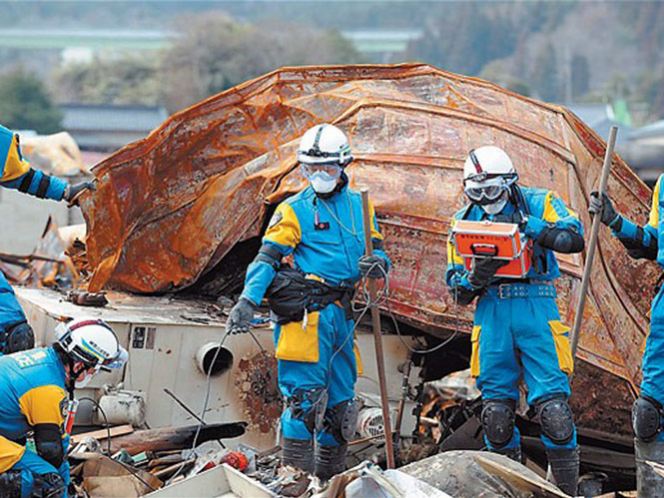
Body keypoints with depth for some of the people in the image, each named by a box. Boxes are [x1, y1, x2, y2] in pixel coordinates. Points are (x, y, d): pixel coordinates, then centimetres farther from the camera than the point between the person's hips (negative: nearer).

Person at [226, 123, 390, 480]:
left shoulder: (359, 206, 16)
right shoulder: (294, 210, 1)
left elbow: (378, 250, 18)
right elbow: (268, 257, -6)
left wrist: (377, 263, -7)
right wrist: (248, 299, -21)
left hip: (341, 313, 6)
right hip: (307, 312, -6)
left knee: (340, 399, 11)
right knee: (305, 395, -12)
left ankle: (330, 475, 21)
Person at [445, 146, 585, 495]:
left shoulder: (537, 204, 3)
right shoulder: (465, 221, 12)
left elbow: (574, 238, -14)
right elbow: (457, 291, 10)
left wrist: (525, 224, -20)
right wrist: (475, 277, -13)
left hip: (535, 308, -3)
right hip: (491, 312, 3)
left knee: (552, 401, -11)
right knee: (496, 408, 3)